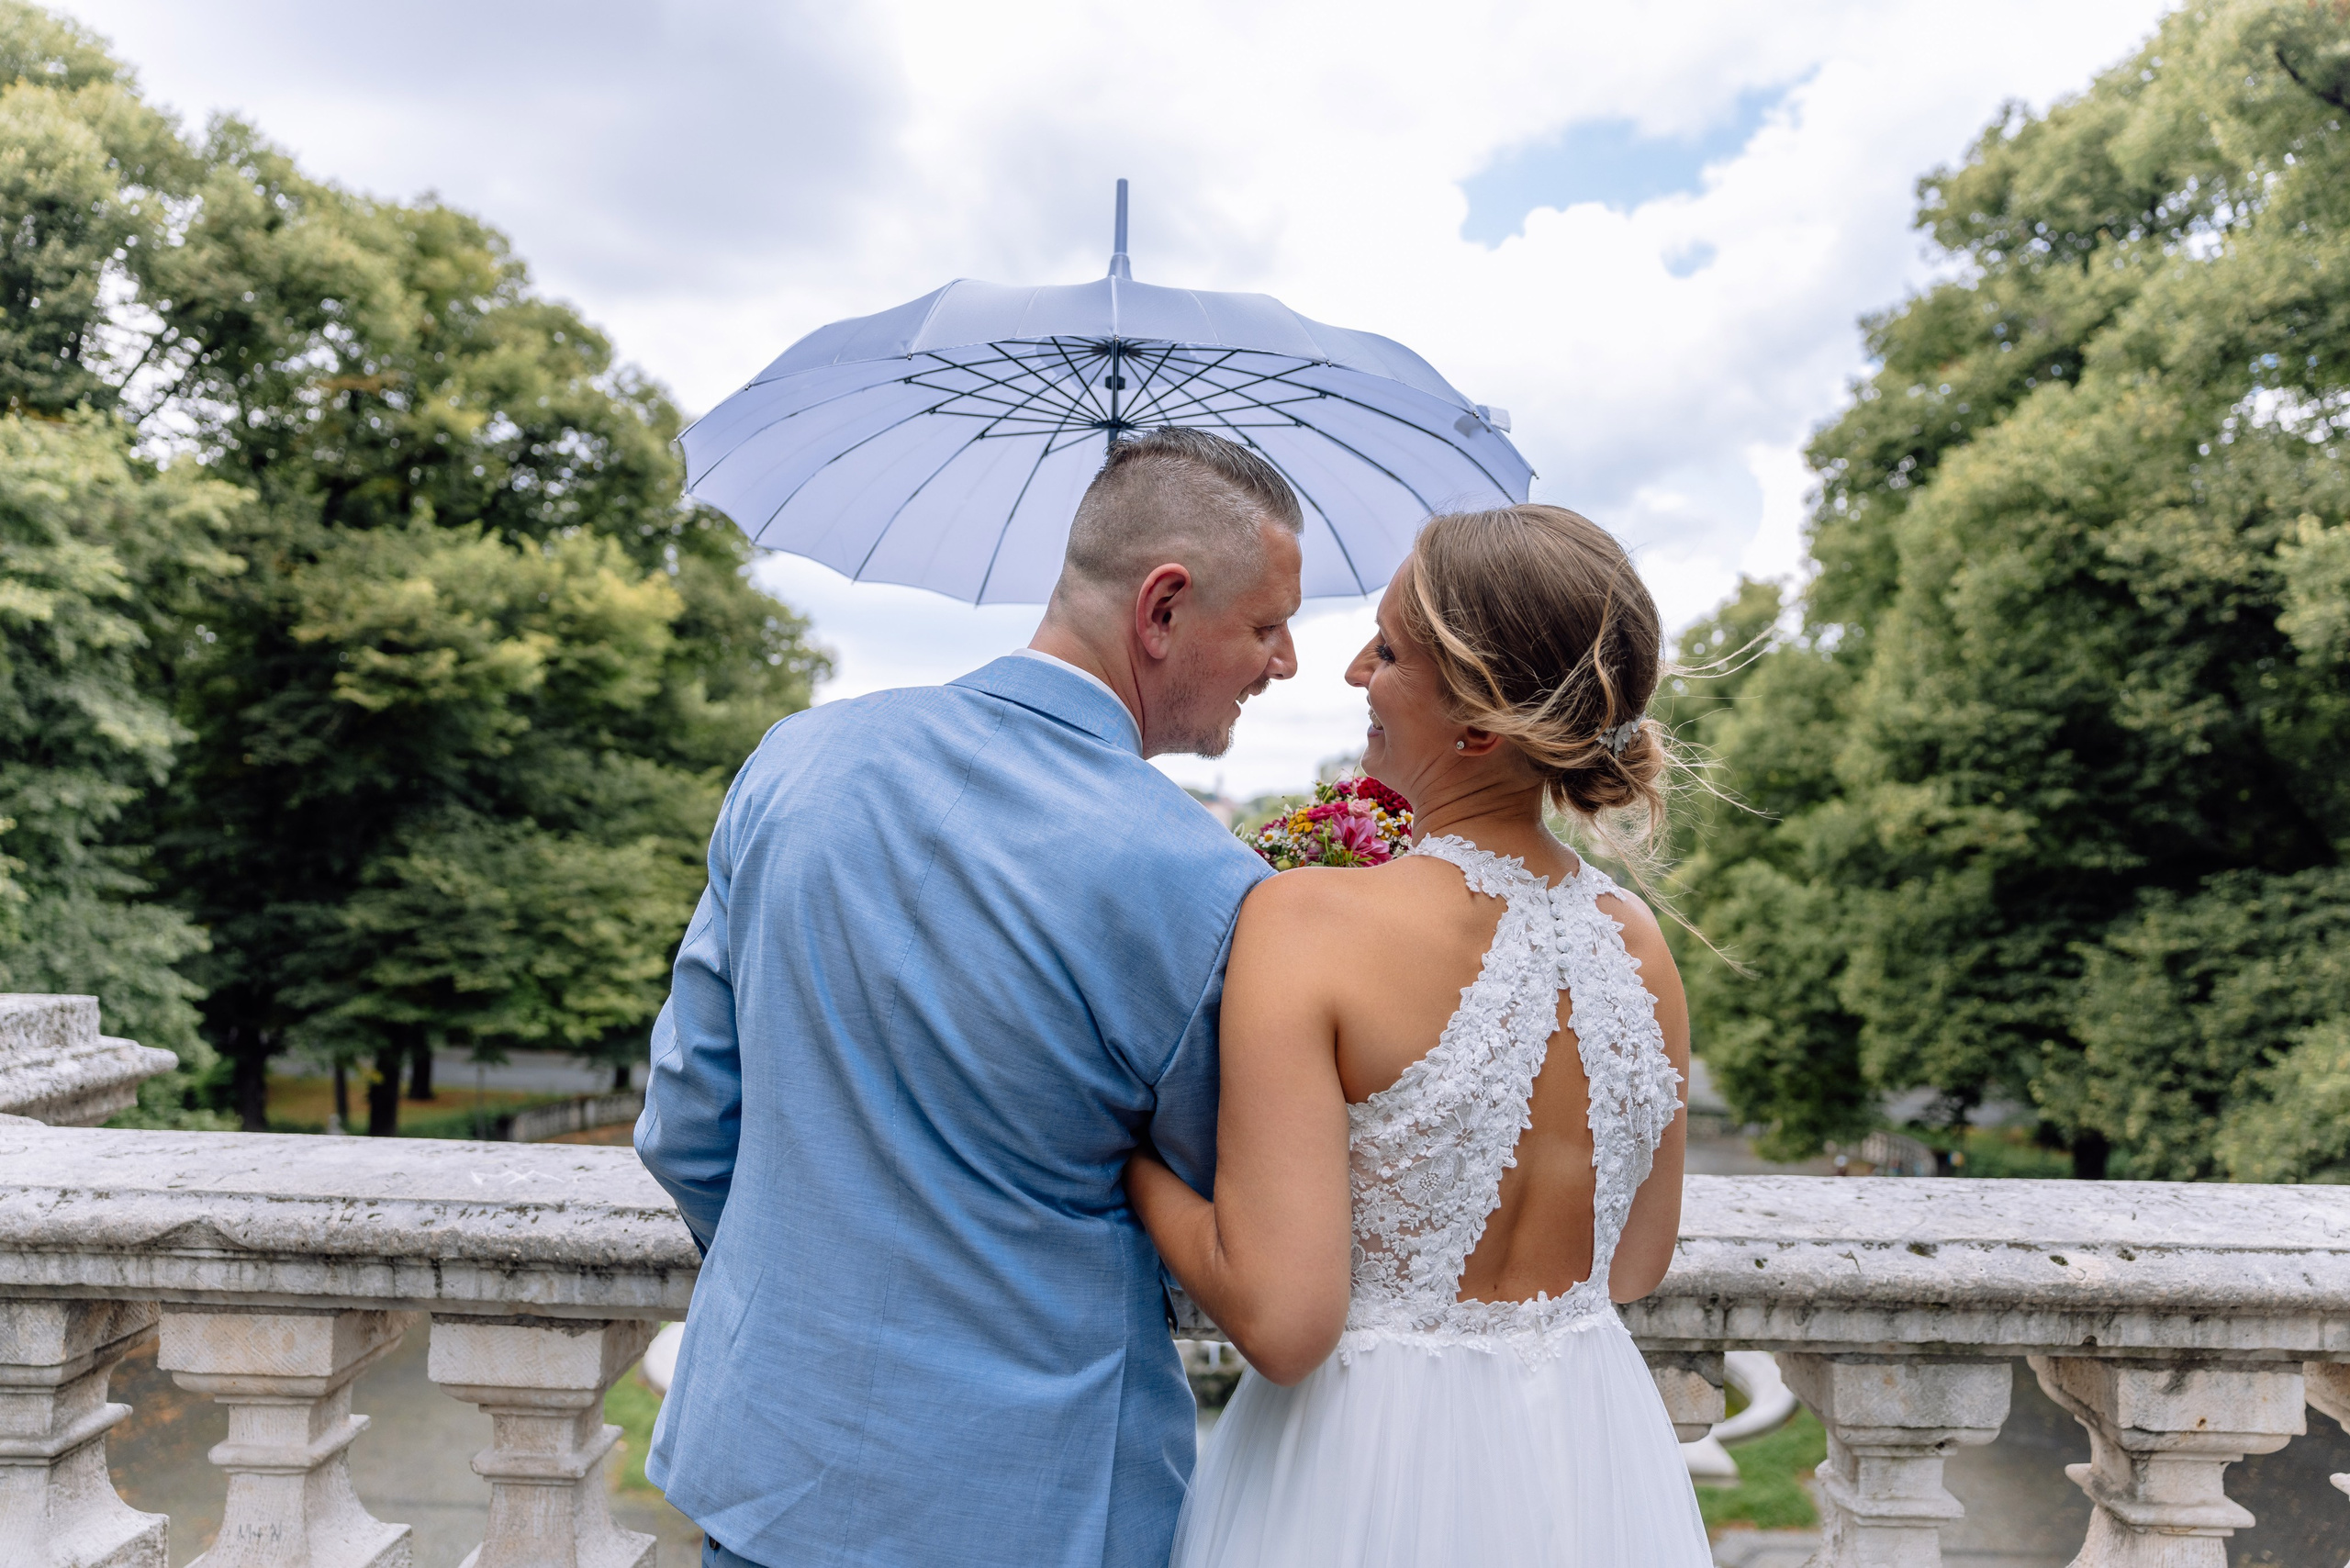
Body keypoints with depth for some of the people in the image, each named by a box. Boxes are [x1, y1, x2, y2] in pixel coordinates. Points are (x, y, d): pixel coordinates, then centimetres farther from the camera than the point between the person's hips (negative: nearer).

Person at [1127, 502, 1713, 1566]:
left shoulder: (1307, 921, -23)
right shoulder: (1639, 943, -6)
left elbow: (1280, 1322, -24)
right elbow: (1636, 1268, 7)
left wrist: (1132, 1152, -10)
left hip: (1372, 1472, -4)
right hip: (1599, 1470, 5)